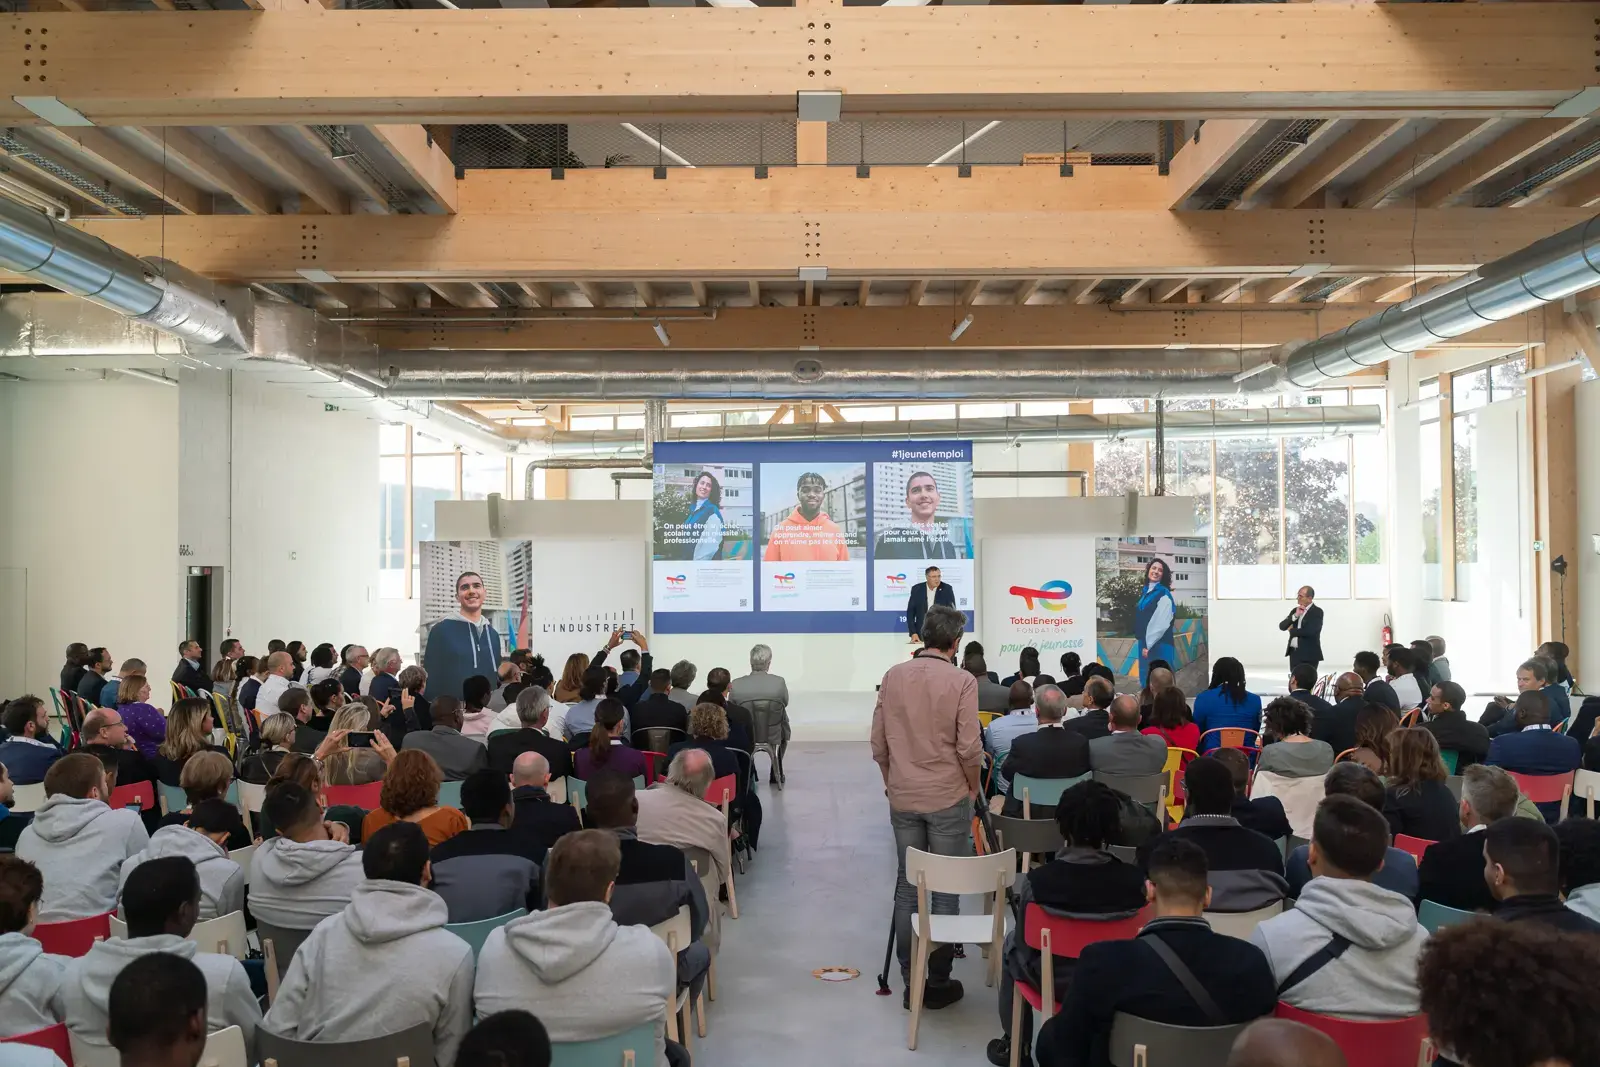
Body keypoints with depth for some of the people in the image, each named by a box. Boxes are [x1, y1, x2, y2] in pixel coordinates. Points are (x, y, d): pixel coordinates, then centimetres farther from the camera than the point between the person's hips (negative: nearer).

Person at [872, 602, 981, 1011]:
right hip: (948, 798, -4)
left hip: (903, 798, 4)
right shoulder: (962, 681, -13)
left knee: (907, 888, 12)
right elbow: (969, 747, -13)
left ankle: (910, 979, 19)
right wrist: (973, 787, 4)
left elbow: (878, 742, 4)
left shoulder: (893, 676, 0)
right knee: (946, 891, 6)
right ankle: (937, 981, 11)